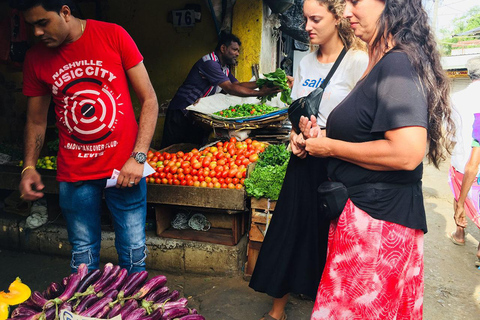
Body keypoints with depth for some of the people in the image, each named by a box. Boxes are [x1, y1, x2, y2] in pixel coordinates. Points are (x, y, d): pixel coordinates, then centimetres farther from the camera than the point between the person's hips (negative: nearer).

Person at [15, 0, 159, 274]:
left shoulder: (113, 36, -5)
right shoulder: (36, 58, 3)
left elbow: (149, 100, -5)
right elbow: (36, 120, 14)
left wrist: (138, 157, -12)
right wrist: (29, 166, 1)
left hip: (125, 168, -2)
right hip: (75, 174, 2)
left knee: (134, 255, 7)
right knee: (83, 259, 12)